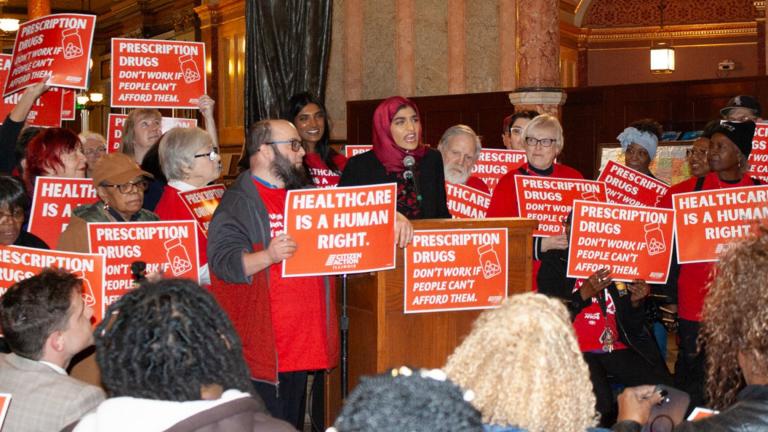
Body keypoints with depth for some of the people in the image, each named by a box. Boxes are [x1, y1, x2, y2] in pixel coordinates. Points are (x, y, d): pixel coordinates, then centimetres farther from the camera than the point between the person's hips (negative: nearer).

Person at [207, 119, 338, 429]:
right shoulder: (238, 202, -7)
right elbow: (223, 262, -17)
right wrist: (268, 256, -34)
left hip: (305, 341, 7)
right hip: (261, 344, -7)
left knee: (293, 421, 15)